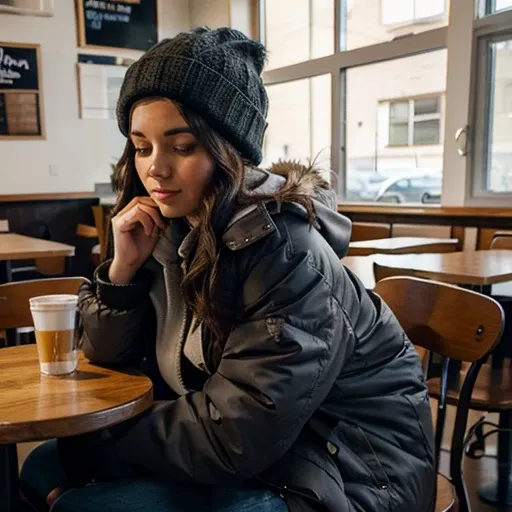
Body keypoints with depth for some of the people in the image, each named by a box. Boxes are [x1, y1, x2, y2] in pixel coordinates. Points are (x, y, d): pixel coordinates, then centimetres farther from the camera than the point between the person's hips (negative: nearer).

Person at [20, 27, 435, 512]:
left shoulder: (287, 253, -26)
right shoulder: (170, 228, -4)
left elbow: (230, 438, -24)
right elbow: (109, 355, 4)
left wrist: (88, 448, -12)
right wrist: (124, 266, -14)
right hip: (232, 447, 7)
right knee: (43, 468, 2)